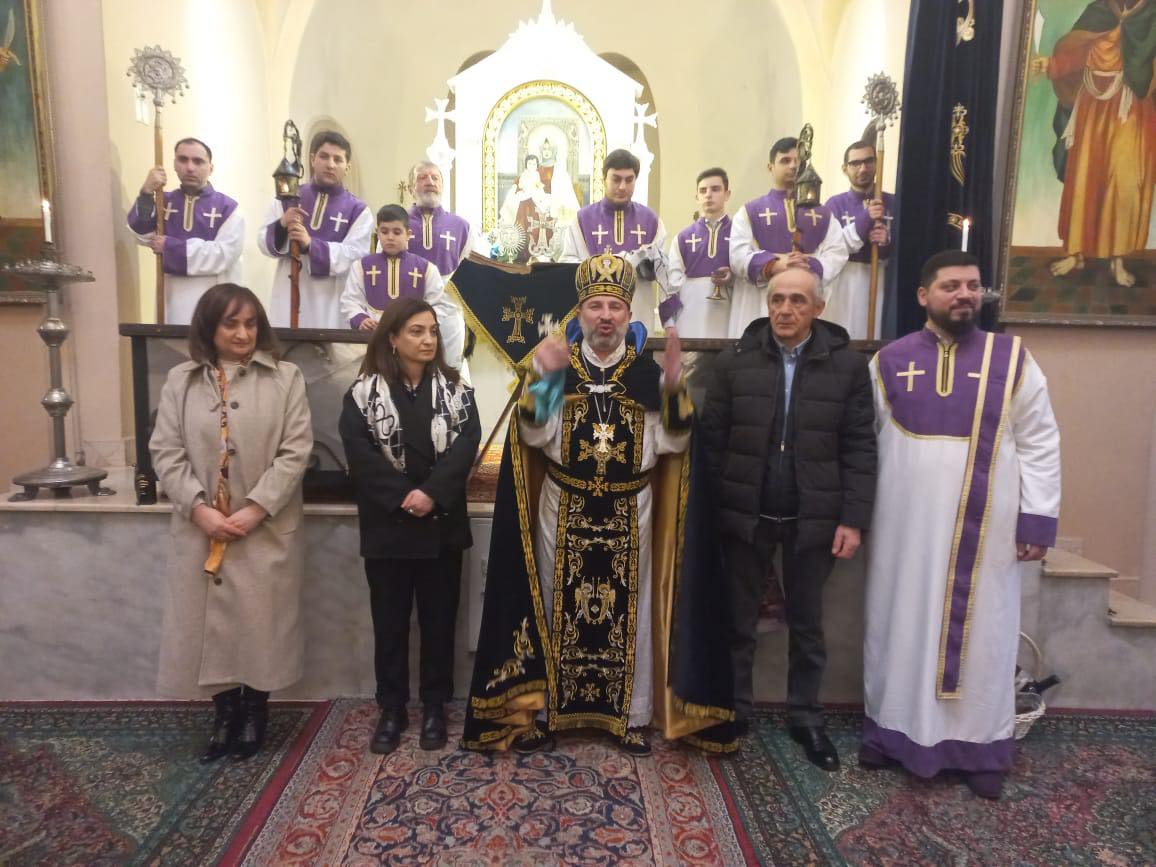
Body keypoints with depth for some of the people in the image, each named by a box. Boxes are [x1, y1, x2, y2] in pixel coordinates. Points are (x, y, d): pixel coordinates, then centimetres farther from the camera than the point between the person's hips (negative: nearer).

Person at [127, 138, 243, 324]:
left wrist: (170, 247, -8)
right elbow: (141, 234, -3)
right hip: (174, 302, 3)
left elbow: (223, 255, -12)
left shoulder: (227, 207, -1)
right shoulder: (164, 202, 12)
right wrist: (147, 193, -17)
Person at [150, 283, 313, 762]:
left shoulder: (285, 378, -2)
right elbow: (166, 452, 0)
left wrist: (254, 510, -14)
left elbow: (295, 451, -8)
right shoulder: (181, 380, 4)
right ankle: (225, 713, 30)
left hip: (268, 529, -2)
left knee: (261, 622, 7)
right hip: (202, 529, 2)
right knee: (211, 621, 10)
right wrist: (199, 509, -12)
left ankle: (255, 712, 27)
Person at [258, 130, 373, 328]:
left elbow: (354, 256, -10)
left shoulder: (358, 210, 4)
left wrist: (310, 245, -23)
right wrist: (281, 226, -13)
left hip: (331, 308, -2)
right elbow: (264, 242, 9)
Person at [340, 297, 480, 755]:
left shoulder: (456, 390, 3)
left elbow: (466, 445, -8)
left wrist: (432, 494, -20)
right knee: (390, 620, 9)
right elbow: (360, 454, -10)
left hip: (443, 526, 1)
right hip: (387, 528, -1)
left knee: (438, 618, 10)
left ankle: (434, 706, 24)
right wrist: (404, 498, -19)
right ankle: (391, 708, 23)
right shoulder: (364, 394, -1)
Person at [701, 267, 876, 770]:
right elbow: (712, 439, -2)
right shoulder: (734, 362, -3)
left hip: (814, 518, 0)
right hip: (746, 515, 0)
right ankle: (734, 710, 31)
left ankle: (806, 718, 33)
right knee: (739, 620, 13)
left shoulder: (848, 365, -3)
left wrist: (853, 518, -8)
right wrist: (715, 508, -6)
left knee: (807, 624, 15)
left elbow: (859, 448, -3)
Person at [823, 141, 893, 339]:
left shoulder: (894, 203, 11)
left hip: (883, 285, 2)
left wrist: (888, 242, -12)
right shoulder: (835, 204, 6)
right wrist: (865, 219, -16)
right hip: (845, 288, -1)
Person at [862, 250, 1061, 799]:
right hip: (904, 527, 1)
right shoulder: (889, 362, 2)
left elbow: (1039, 444, 0)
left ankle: (980, 746, 25)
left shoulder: (1012, 359, 0)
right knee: (899, 626, 11)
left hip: (985, 528, 0)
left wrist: (1039, 519, -6)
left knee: (980, 633, 9)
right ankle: (891, 729, 27)